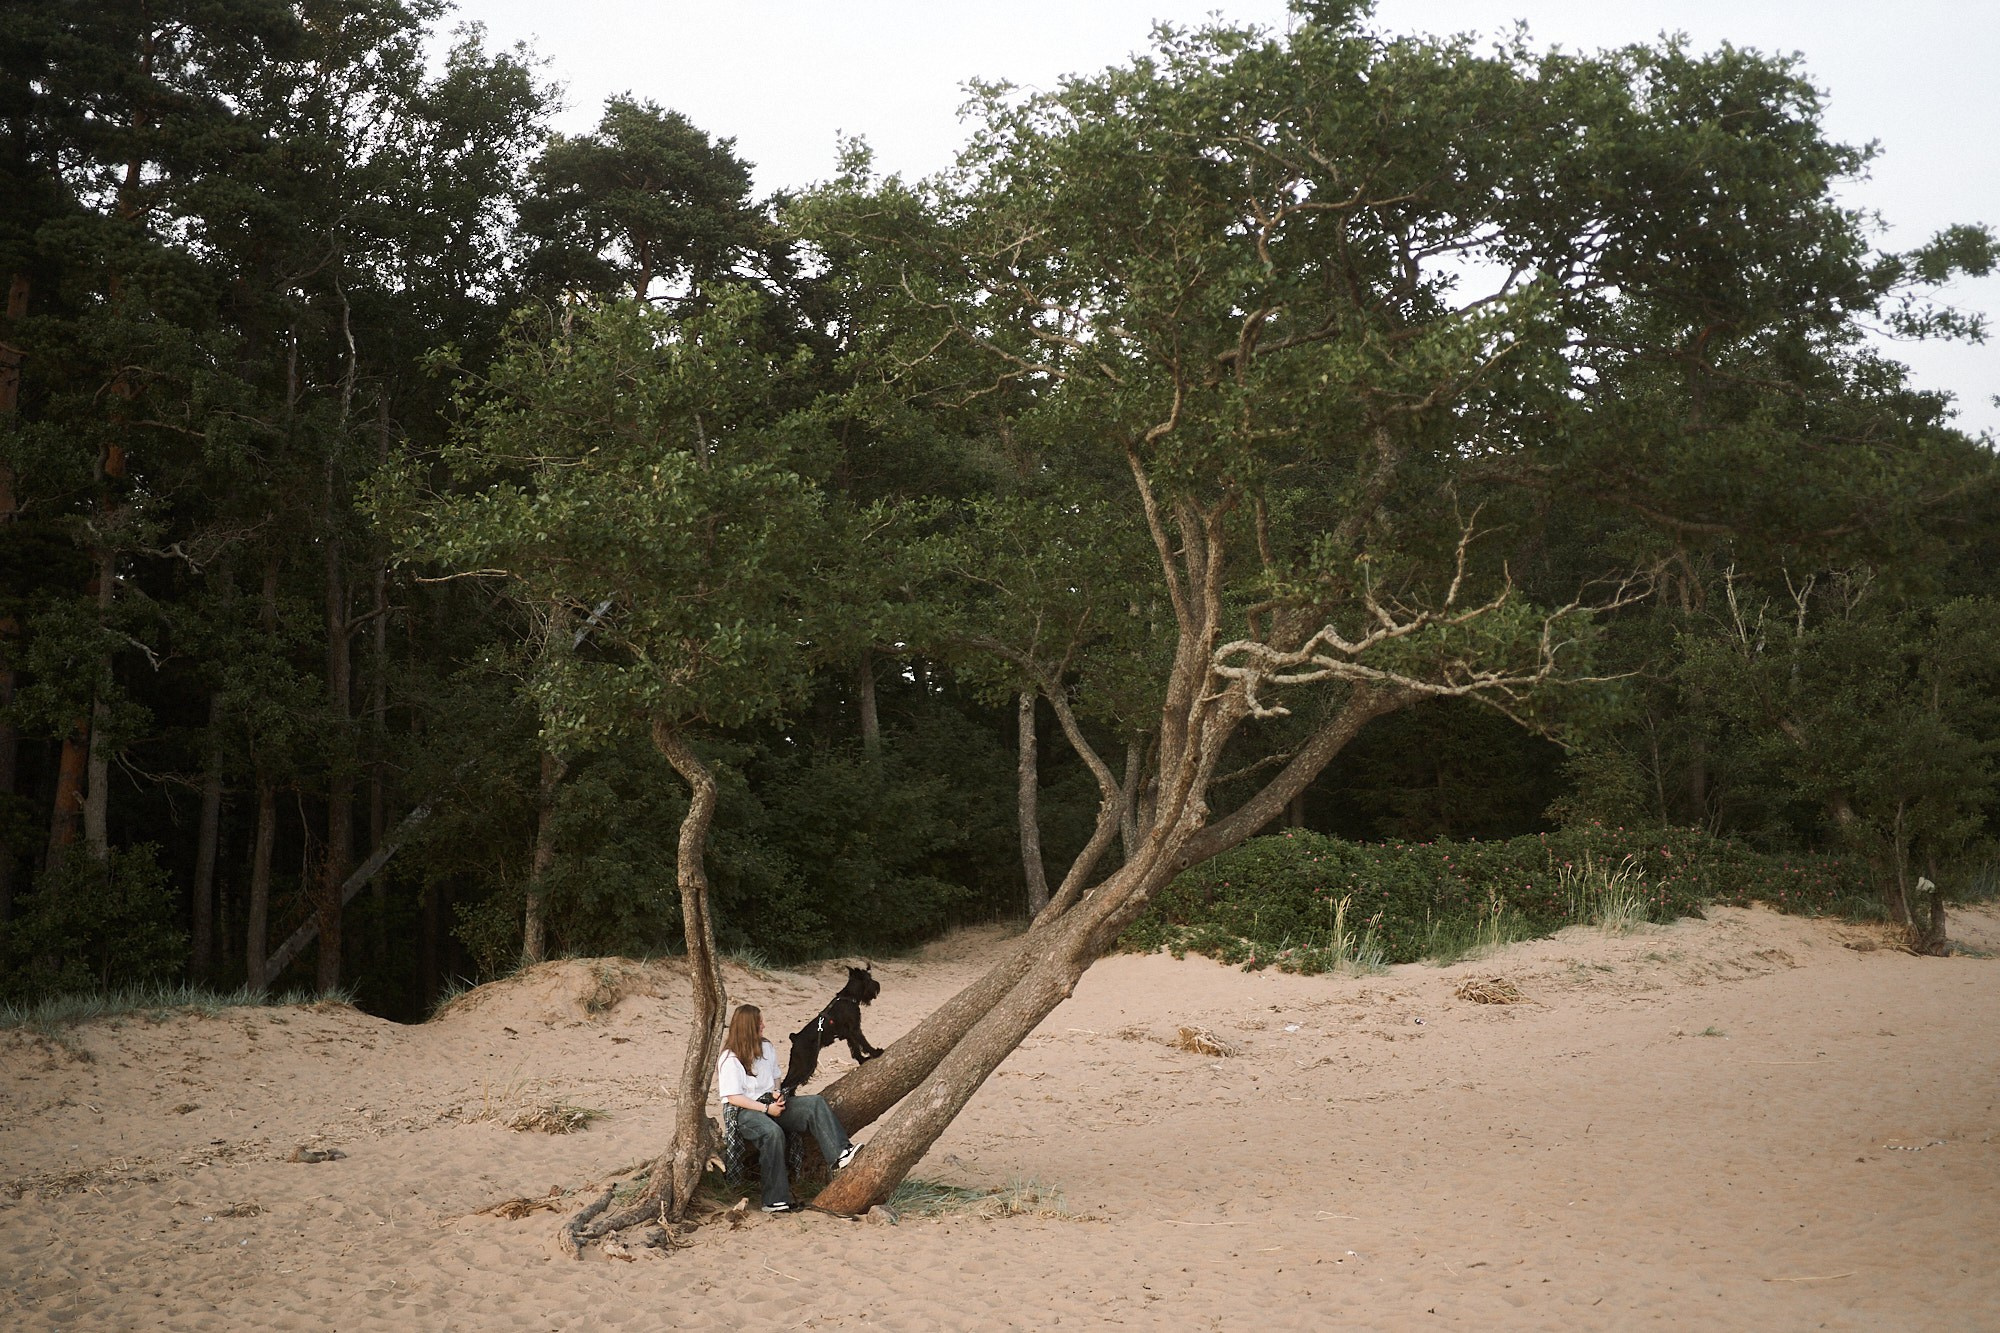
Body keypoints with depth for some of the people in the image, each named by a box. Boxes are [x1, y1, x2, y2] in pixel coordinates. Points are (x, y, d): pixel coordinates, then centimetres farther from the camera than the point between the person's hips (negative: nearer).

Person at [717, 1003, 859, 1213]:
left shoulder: (767, 1049, 14)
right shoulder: (730, 1060, -9)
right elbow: (733, 1098, -13)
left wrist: (778, 1095, 1)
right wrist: (766, 1108, -17)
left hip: (770, 1104, 7)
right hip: (742, 1111, -7)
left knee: (816, 1103, -15)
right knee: (772, 1132, -39)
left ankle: (840, 1154, -30)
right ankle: (775, 1201, -35)